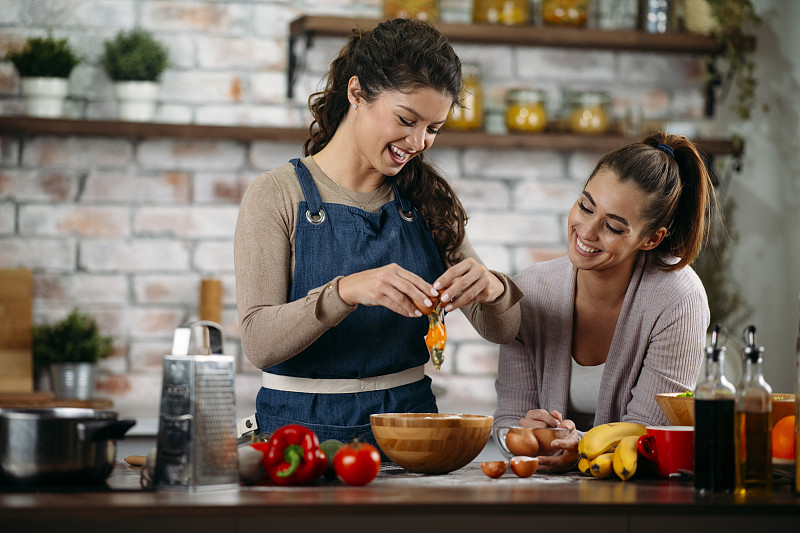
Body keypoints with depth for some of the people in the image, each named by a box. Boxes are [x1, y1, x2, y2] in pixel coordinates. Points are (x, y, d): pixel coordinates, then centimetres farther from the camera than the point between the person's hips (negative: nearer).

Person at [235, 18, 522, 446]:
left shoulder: (425, 200, 11)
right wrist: (345, 291, -29)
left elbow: (501, 331, 9)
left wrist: (491, 289, -14)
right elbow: (258, 343, -12)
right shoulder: (276, 196, -2)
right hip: (306, 426, -3)